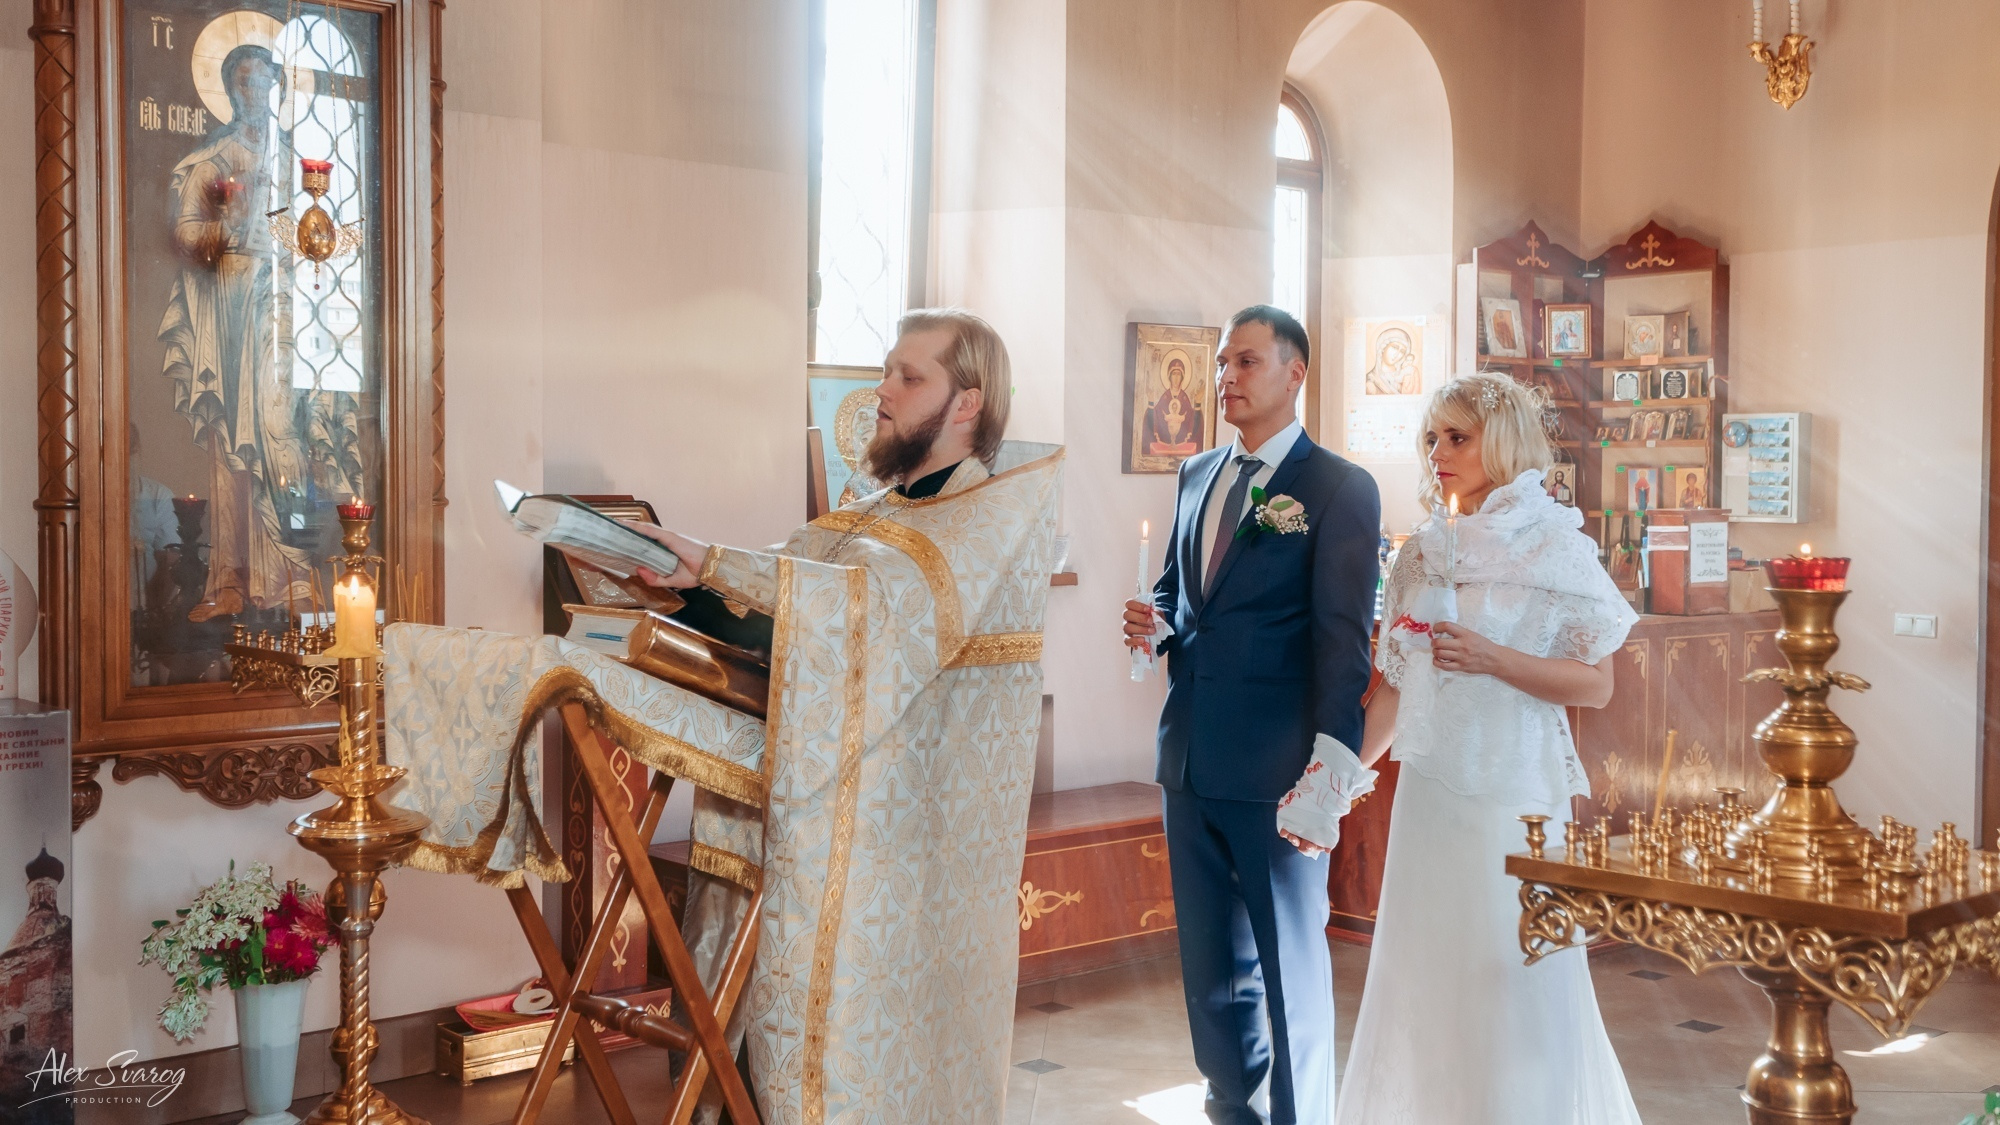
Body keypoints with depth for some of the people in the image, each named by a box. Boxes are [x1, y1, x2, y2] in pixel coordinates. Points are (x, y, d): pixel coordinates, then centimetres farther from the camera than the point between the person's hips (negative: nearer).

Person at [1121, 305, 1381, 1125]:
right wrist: (1159, 624, -1)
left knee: (1290, 965, 7)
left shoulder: (1340, 489, -7)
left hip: (1277, 771, -6)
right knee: (1209, 962, 16)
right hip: (1191, 760, 6)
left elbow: (1343, 641, -11)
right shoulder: (1197, 475, 12)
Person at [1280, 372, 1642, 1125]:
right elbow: (1395, 687, 10)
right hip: (1429, 788, 5)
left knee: (1513, 986, 2)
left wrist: (1493, 659, -18)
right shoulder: (1423, 553, 9)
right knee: (1423, 978, 10)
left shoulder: (1555, 547, -4)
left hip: (1514, 791, -4)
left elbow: (1594, 684, -7)